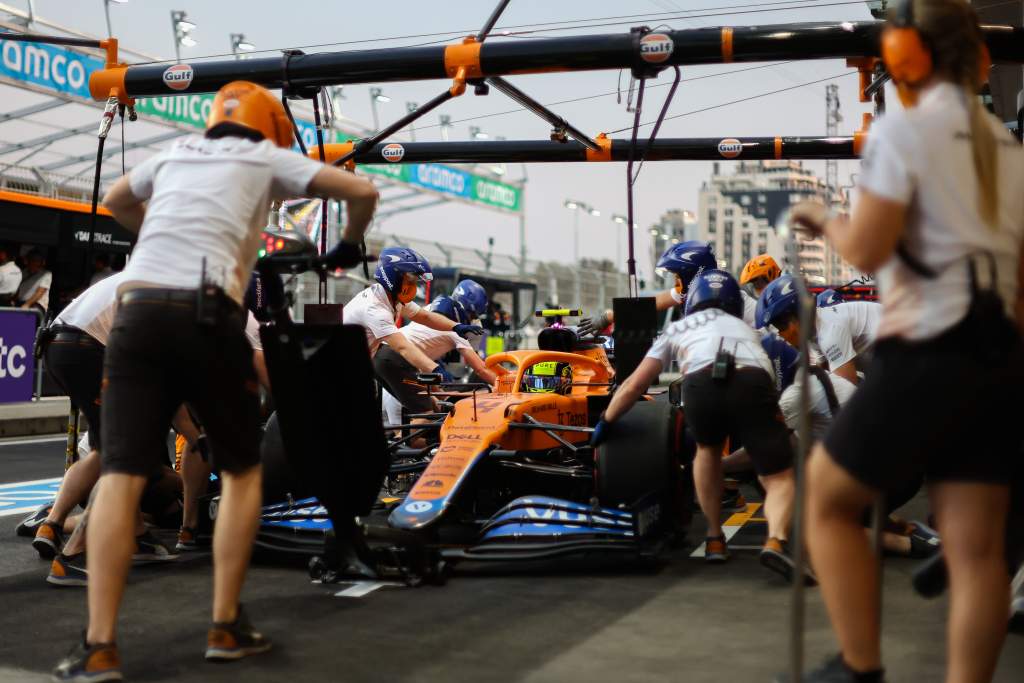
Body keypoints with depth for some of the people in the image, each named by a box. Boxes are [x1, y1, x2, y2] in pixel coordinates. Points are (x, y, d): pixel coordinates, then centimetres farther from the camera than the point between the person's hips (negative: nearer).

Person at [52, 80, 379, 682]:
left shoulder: (176, 153, 28)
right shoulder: (266, 157, 17)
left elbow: (115, 201, 46)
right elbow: (363, 191, 9)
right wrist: (349, 247, 28)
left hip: (137, 310, 3)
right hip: (208, 316, -3)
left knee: (120, 476, 0)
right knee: (243, 470, 13)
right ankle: (227, 628, 11)